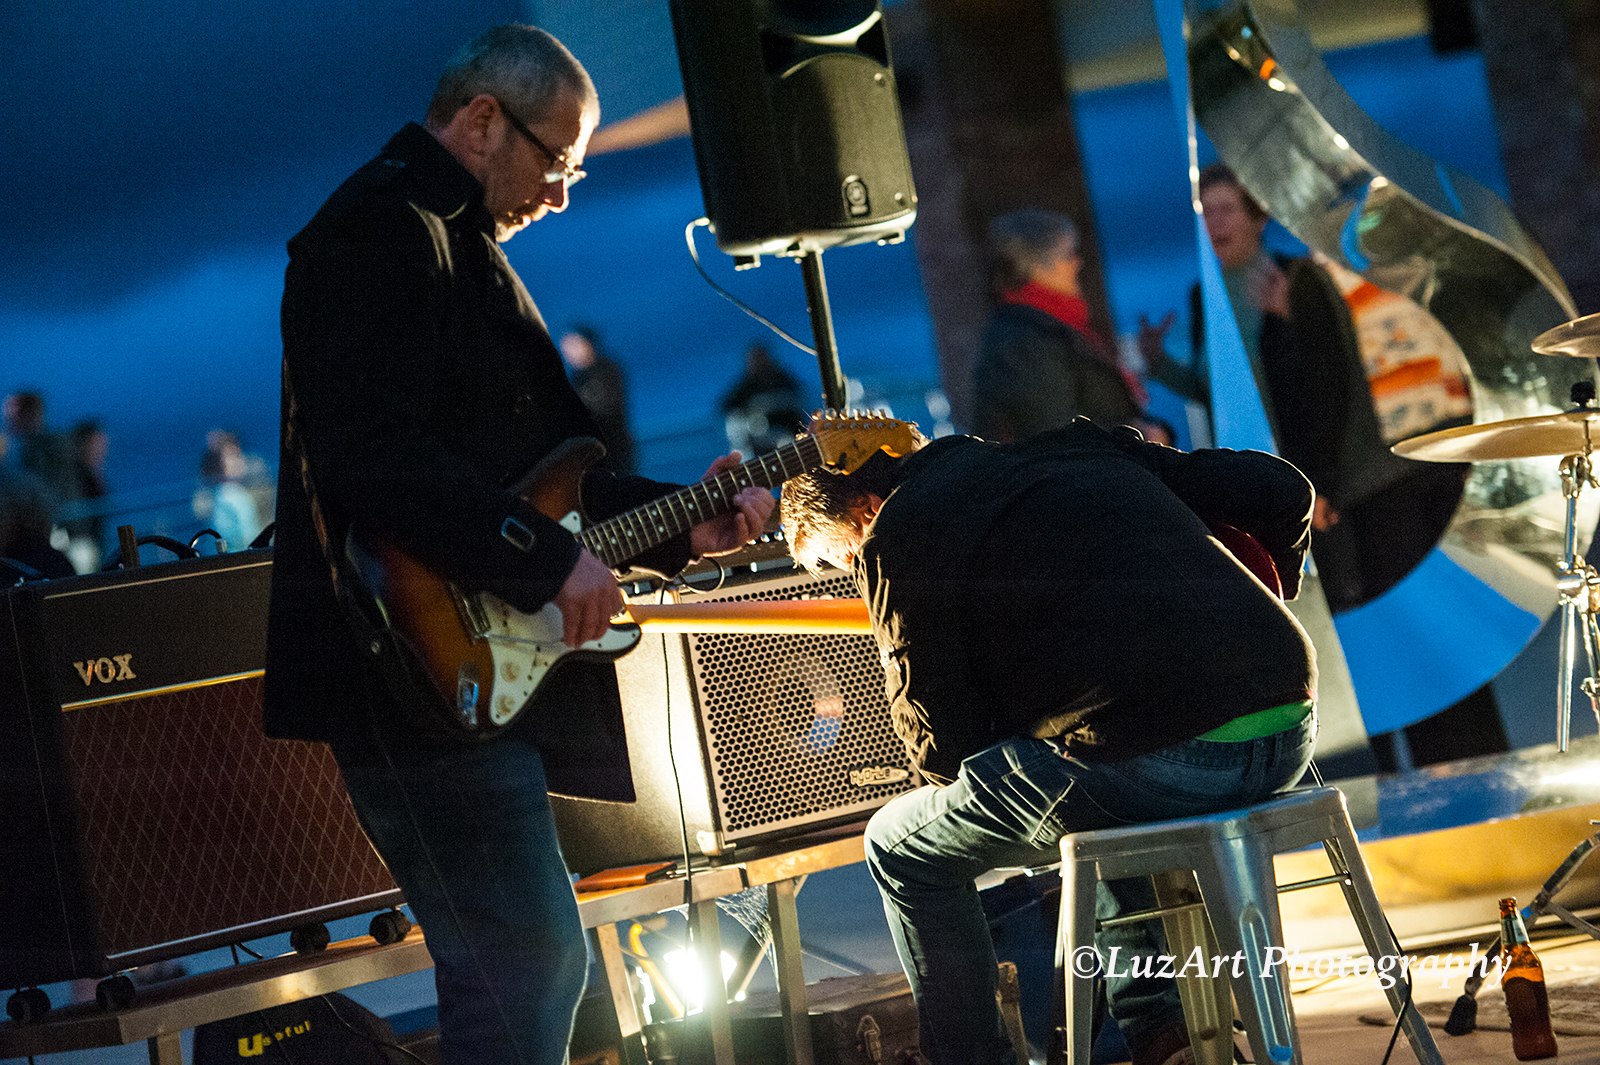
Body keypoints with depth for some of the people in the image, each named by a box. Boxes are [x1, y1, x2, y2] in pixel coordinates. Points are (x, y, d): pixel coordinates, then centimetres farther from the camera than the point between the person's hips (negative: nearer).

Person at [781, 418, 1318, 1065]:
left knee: (901, 848, 16)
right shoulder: (1077, 448, 25)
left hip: (1161, 762, -7)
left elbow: (943, 746, 5)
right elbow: (1282, 491, 24)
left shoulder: (897, 539, 6)